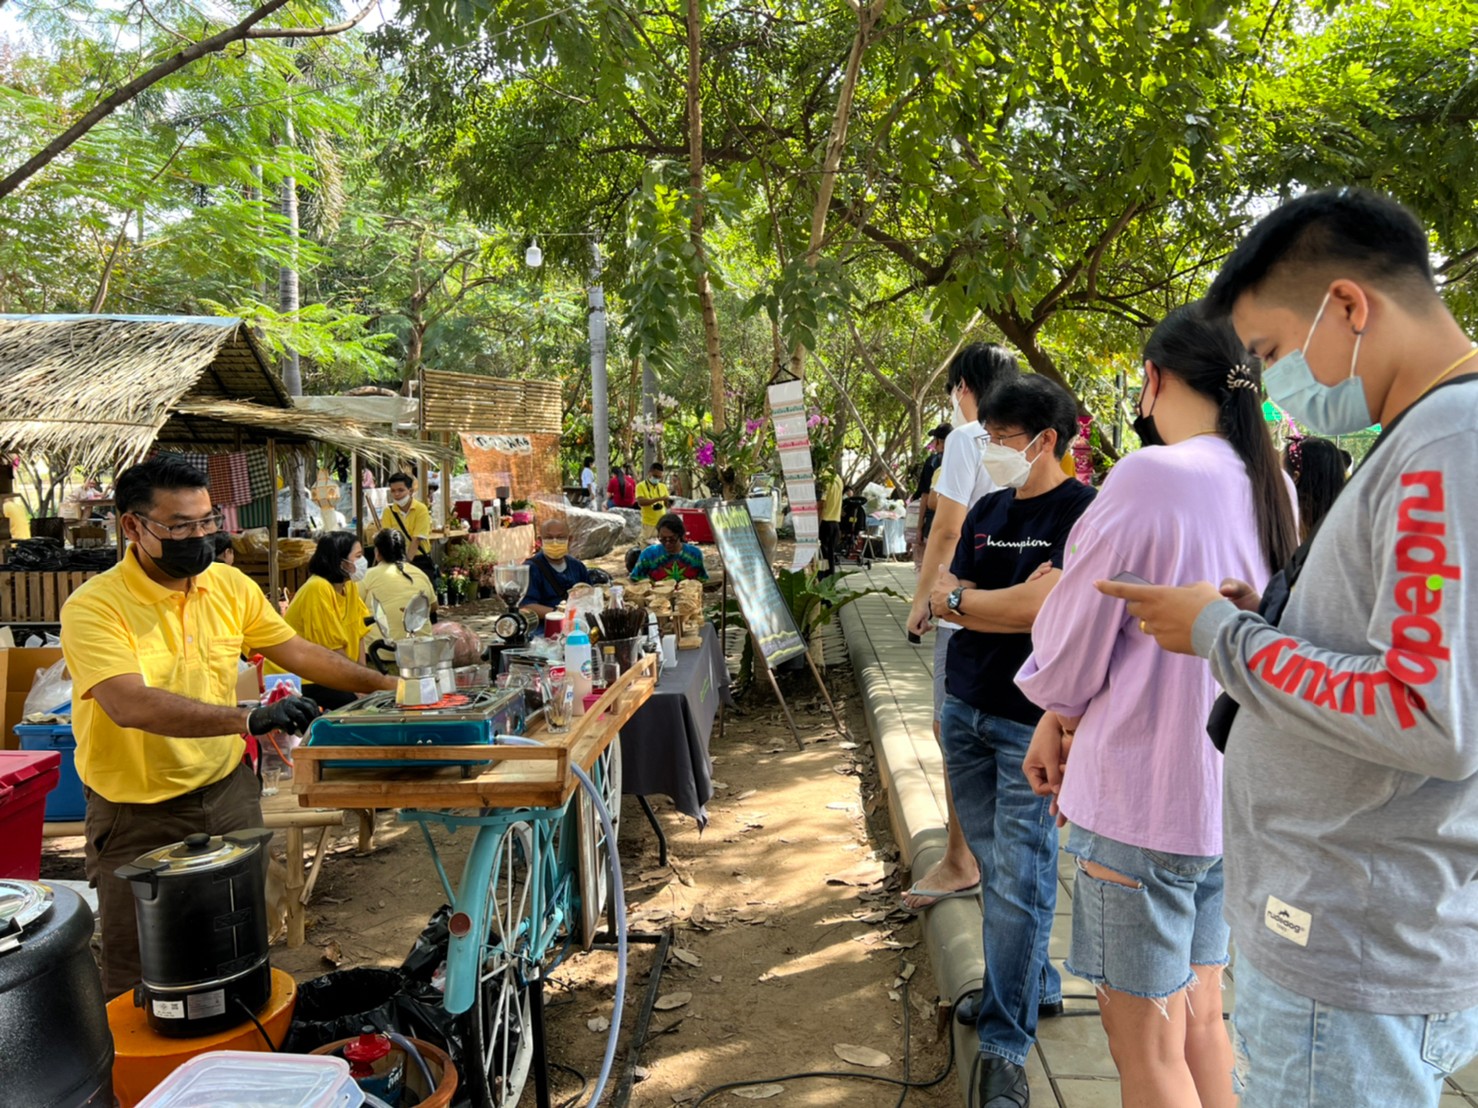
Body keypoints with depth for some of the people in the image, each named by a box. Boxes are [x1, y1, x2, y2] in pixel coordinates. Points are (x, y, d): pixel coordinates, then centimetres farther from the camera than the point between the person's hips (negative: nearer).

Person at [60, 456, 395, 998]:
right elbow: (132, 705, -32)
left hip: (229, 791, 5)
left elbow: (298, 651, 6)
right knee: (139, 979, 9)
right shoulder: (93, 607, -19)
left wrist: (387, 686, 1)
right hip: (140, 815, -4)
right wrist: (249, 719, -43)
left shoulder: (230, 586, -2)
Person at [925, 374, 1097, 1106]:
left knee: (1019, 880, -4)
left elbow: (1038, 606, -20)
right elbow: (939, 599, 7)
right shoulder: (987, 509, 10)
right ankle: (1036, 985, 35)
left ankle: (1005, 1048, 6)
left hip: (1033, 721, -7)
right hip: (966, 708, 7)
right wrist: (1005, 605, -10)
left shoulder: (1083, 511, -11)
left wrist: (962, 598, -6)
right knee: (992, 863, 16)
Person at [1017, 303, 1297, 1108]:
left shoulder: (1151, 477, -20)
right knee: (1198, 1016, 22)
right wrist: (1066, 719, 7)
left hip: (1142, 801, -7)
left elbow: (1067, 659, -14)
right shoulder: (1273, 489, 3)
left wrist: (1057, 712, 9)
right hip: (1232, 794, 8)